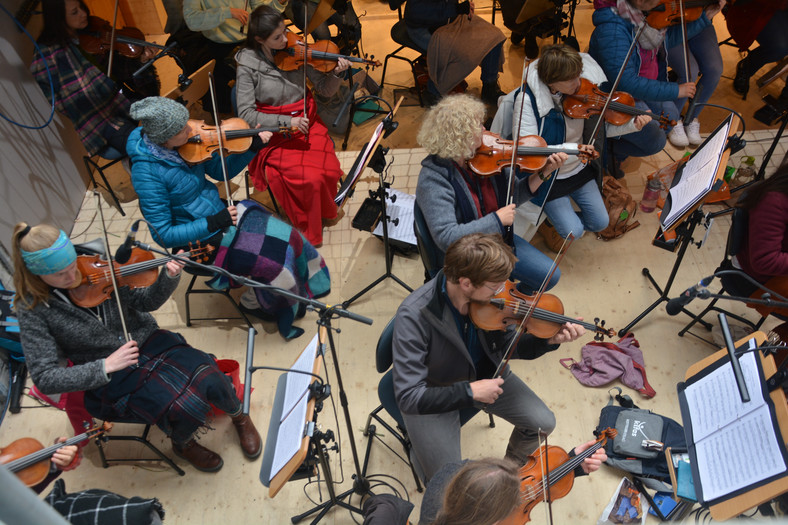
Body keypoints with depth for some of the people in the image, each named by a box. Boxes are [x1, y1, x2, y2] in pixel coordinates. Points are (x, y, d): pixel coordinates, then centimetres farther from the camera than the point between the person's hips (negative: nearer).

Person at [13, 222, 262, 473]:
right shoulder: (33, 310, -12)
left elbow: (147, 301, -2)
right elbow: (45, 378, -14)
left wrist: (169, 276, -23)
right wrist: (106, 366, -27)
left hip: (148, 342, 3)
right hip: (111, 378, -2)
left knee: (210, 380, -21)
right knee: (184, 408, -25)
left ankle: (238, 415, 14)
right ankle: (183, 444, 12)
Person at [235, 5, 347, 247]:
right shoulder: (248, 64, -10)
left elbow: (325, 90, 2)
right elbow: (246, 113, -13)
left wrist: (336, 73, -19)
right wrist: (286, 122, -23)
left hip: (308, 125, 3)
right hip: (275, 134, -3)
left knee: (328, 170, -21)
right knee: (309, 179, -25)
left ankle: (324, 211, 12)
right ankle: (309, 230, 1)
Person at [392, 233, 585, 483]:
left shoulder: (490, 295, -19)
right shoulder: (413, 316, -34)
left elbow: (507, 346, -2)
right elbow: (408, 397, -31)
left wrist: (548, 341, -19)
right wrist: (469, 391, -34)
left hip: (485, 375, 5)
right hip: (434, 396, -5)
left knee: (543, 422, -5)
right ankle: (420, 452, 23)